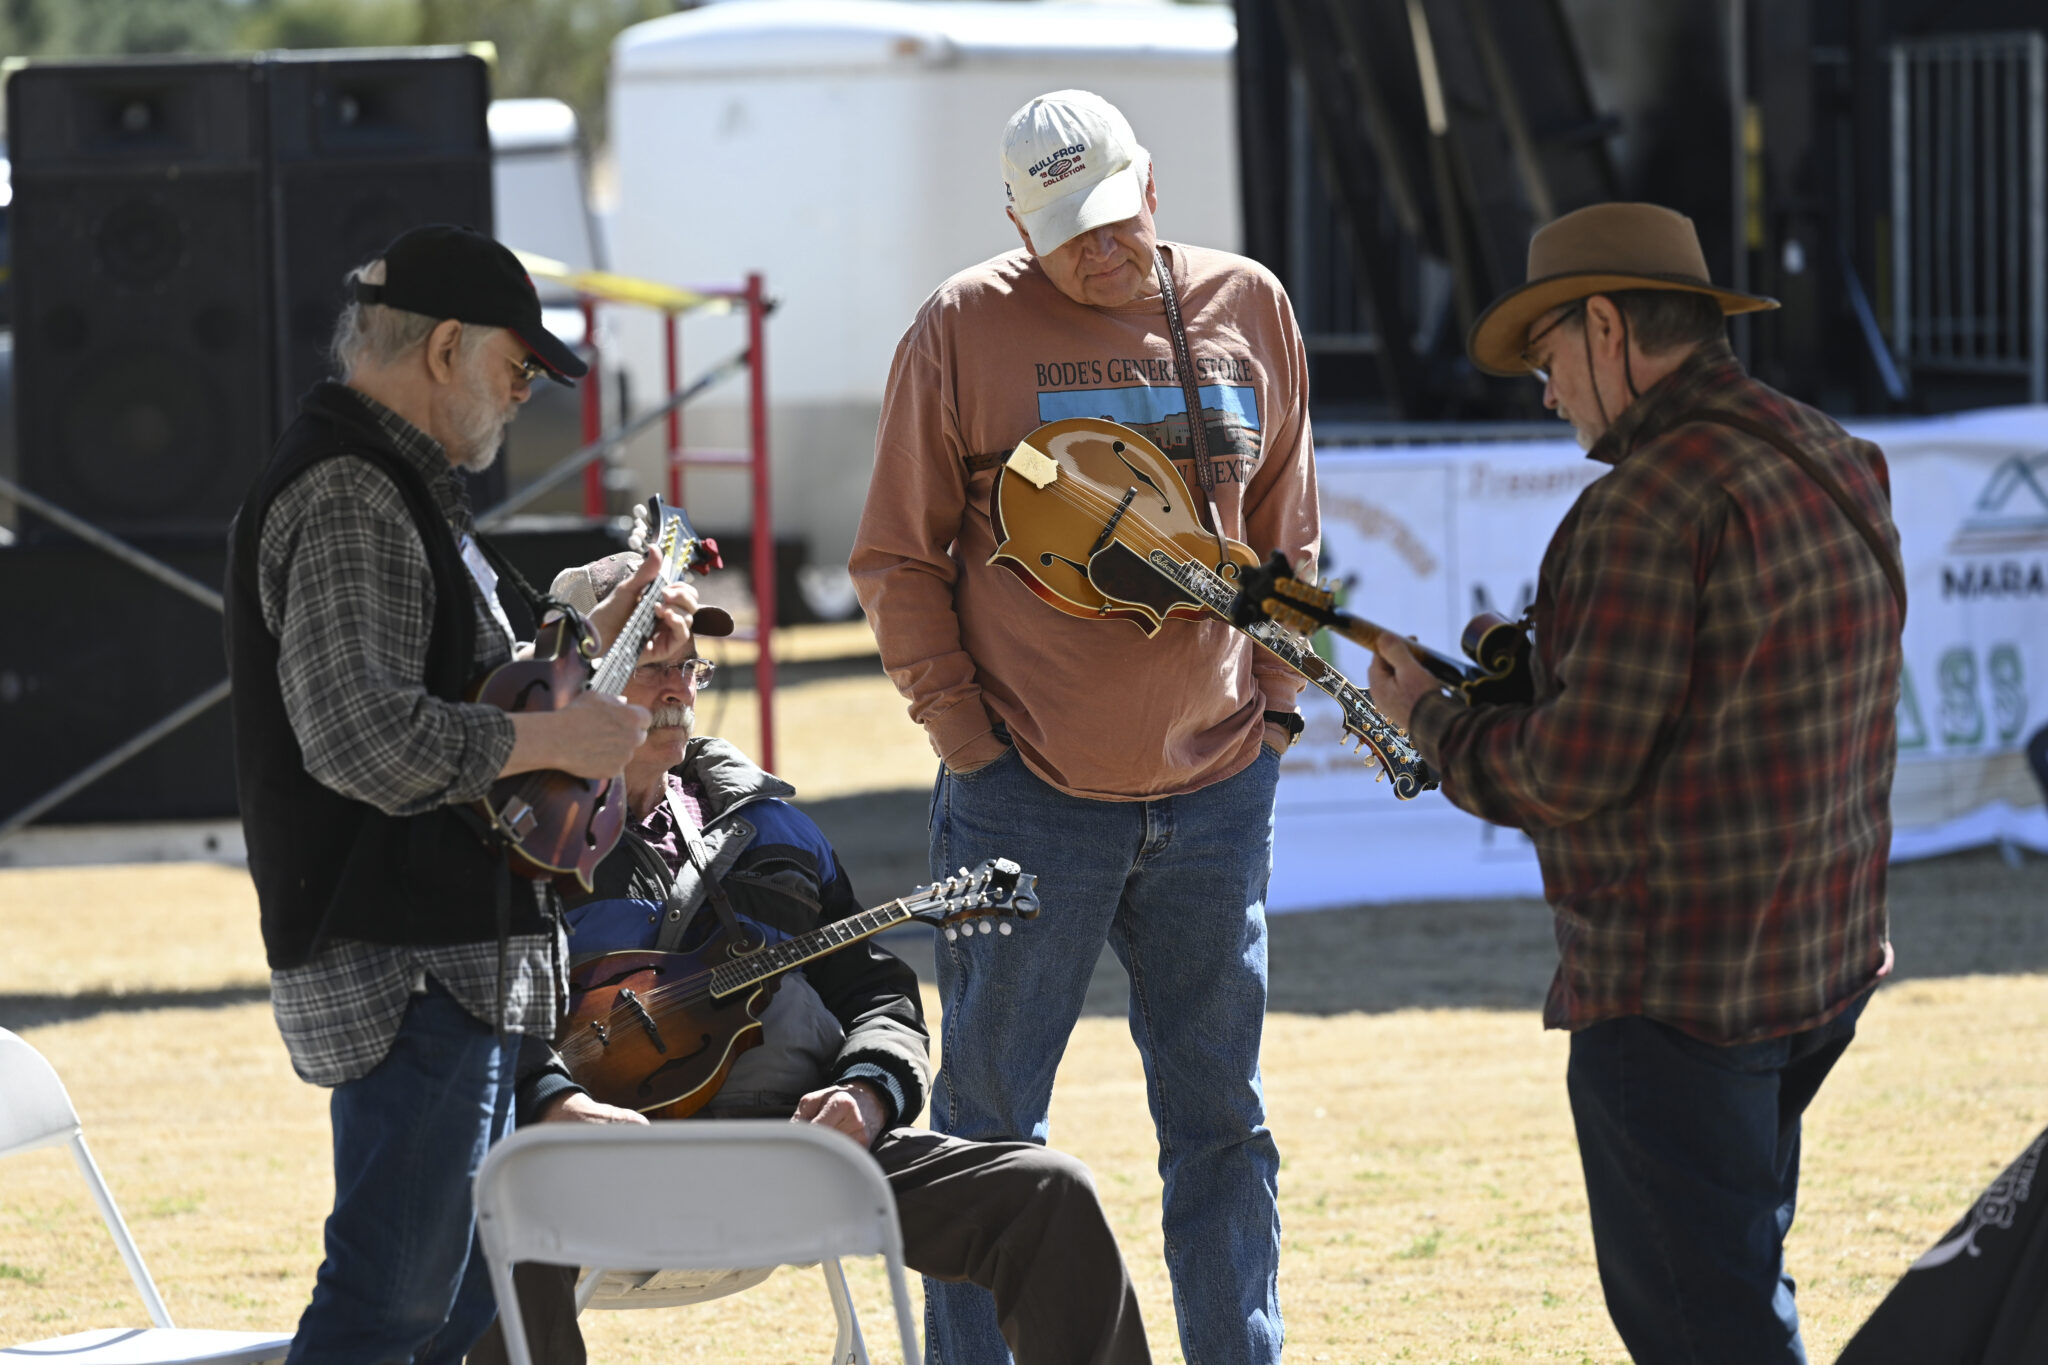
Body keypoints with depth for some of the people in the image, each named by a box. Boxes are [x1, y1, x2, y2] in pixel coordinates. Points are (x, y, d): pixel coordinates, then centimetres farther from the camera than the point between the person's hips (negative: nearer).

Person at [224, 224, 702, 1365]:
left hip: (456, 960, 11)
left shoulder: (397, 487, 19)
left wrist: (596, 648, 17)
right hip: (402, 971, -11)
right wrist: (550, 737, -20)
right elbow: (364, 737, -30)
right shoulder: (346, 499, -17)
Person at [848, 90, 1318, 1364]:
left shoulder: (1249, 310, 6)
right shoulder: (966, 328, -4)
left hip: (1217, 791, 3)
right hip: (1028, 793, -3)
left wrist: (1275, 702, 8)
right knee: (991, 1120, 2)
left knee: (1221, 1117, 10)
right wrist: (963, 728, -7)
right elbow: (899, 557, -1)